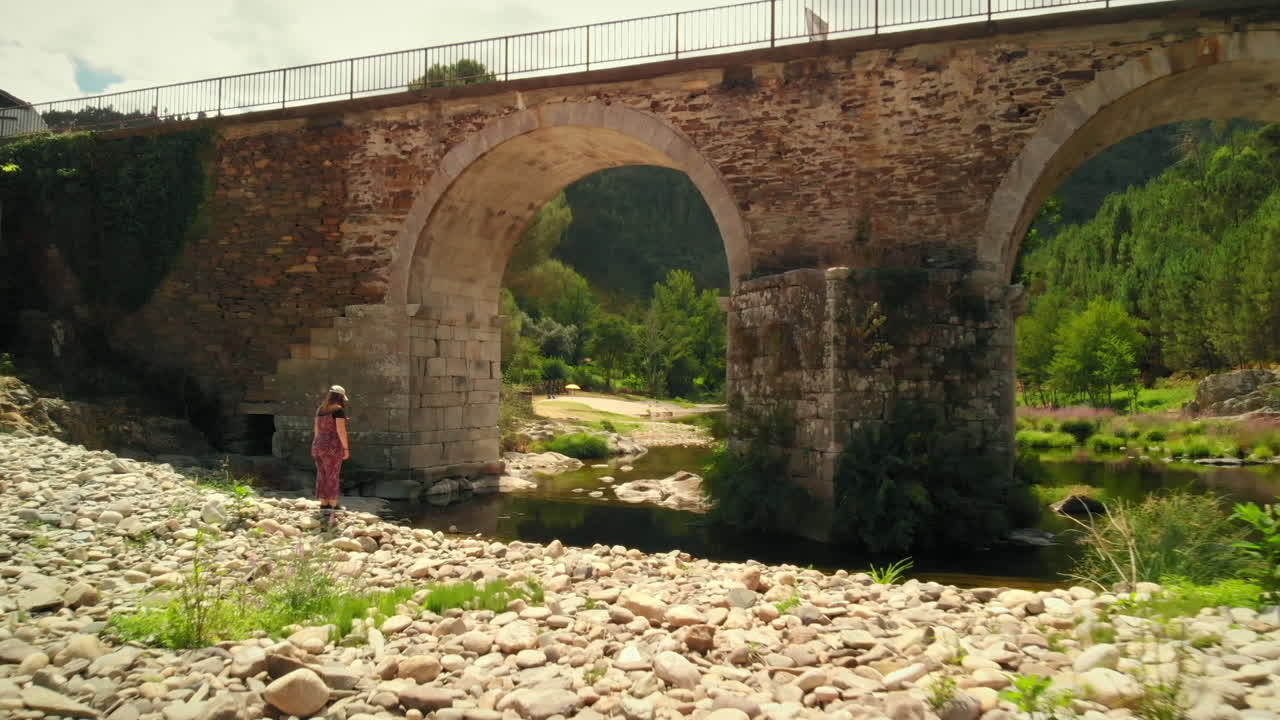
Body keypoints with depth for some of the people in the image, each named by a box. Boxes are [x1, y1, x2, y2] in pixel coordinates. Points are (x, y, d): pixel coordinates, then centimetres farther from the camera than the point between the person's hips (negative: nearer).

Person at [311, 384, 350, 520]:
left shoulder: (320, 409, 11)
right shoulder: (338, 409, -11)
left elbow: (317, 429, 15)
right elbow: (341, 430, -18)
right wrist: (346, 448, -13)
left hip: (318, 446, 7)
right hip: (332, 447, -7)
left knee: (322, 476, 10)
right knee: (332, 477, -1)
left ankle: (324, 504, 14)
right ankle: (332, 506, 3)